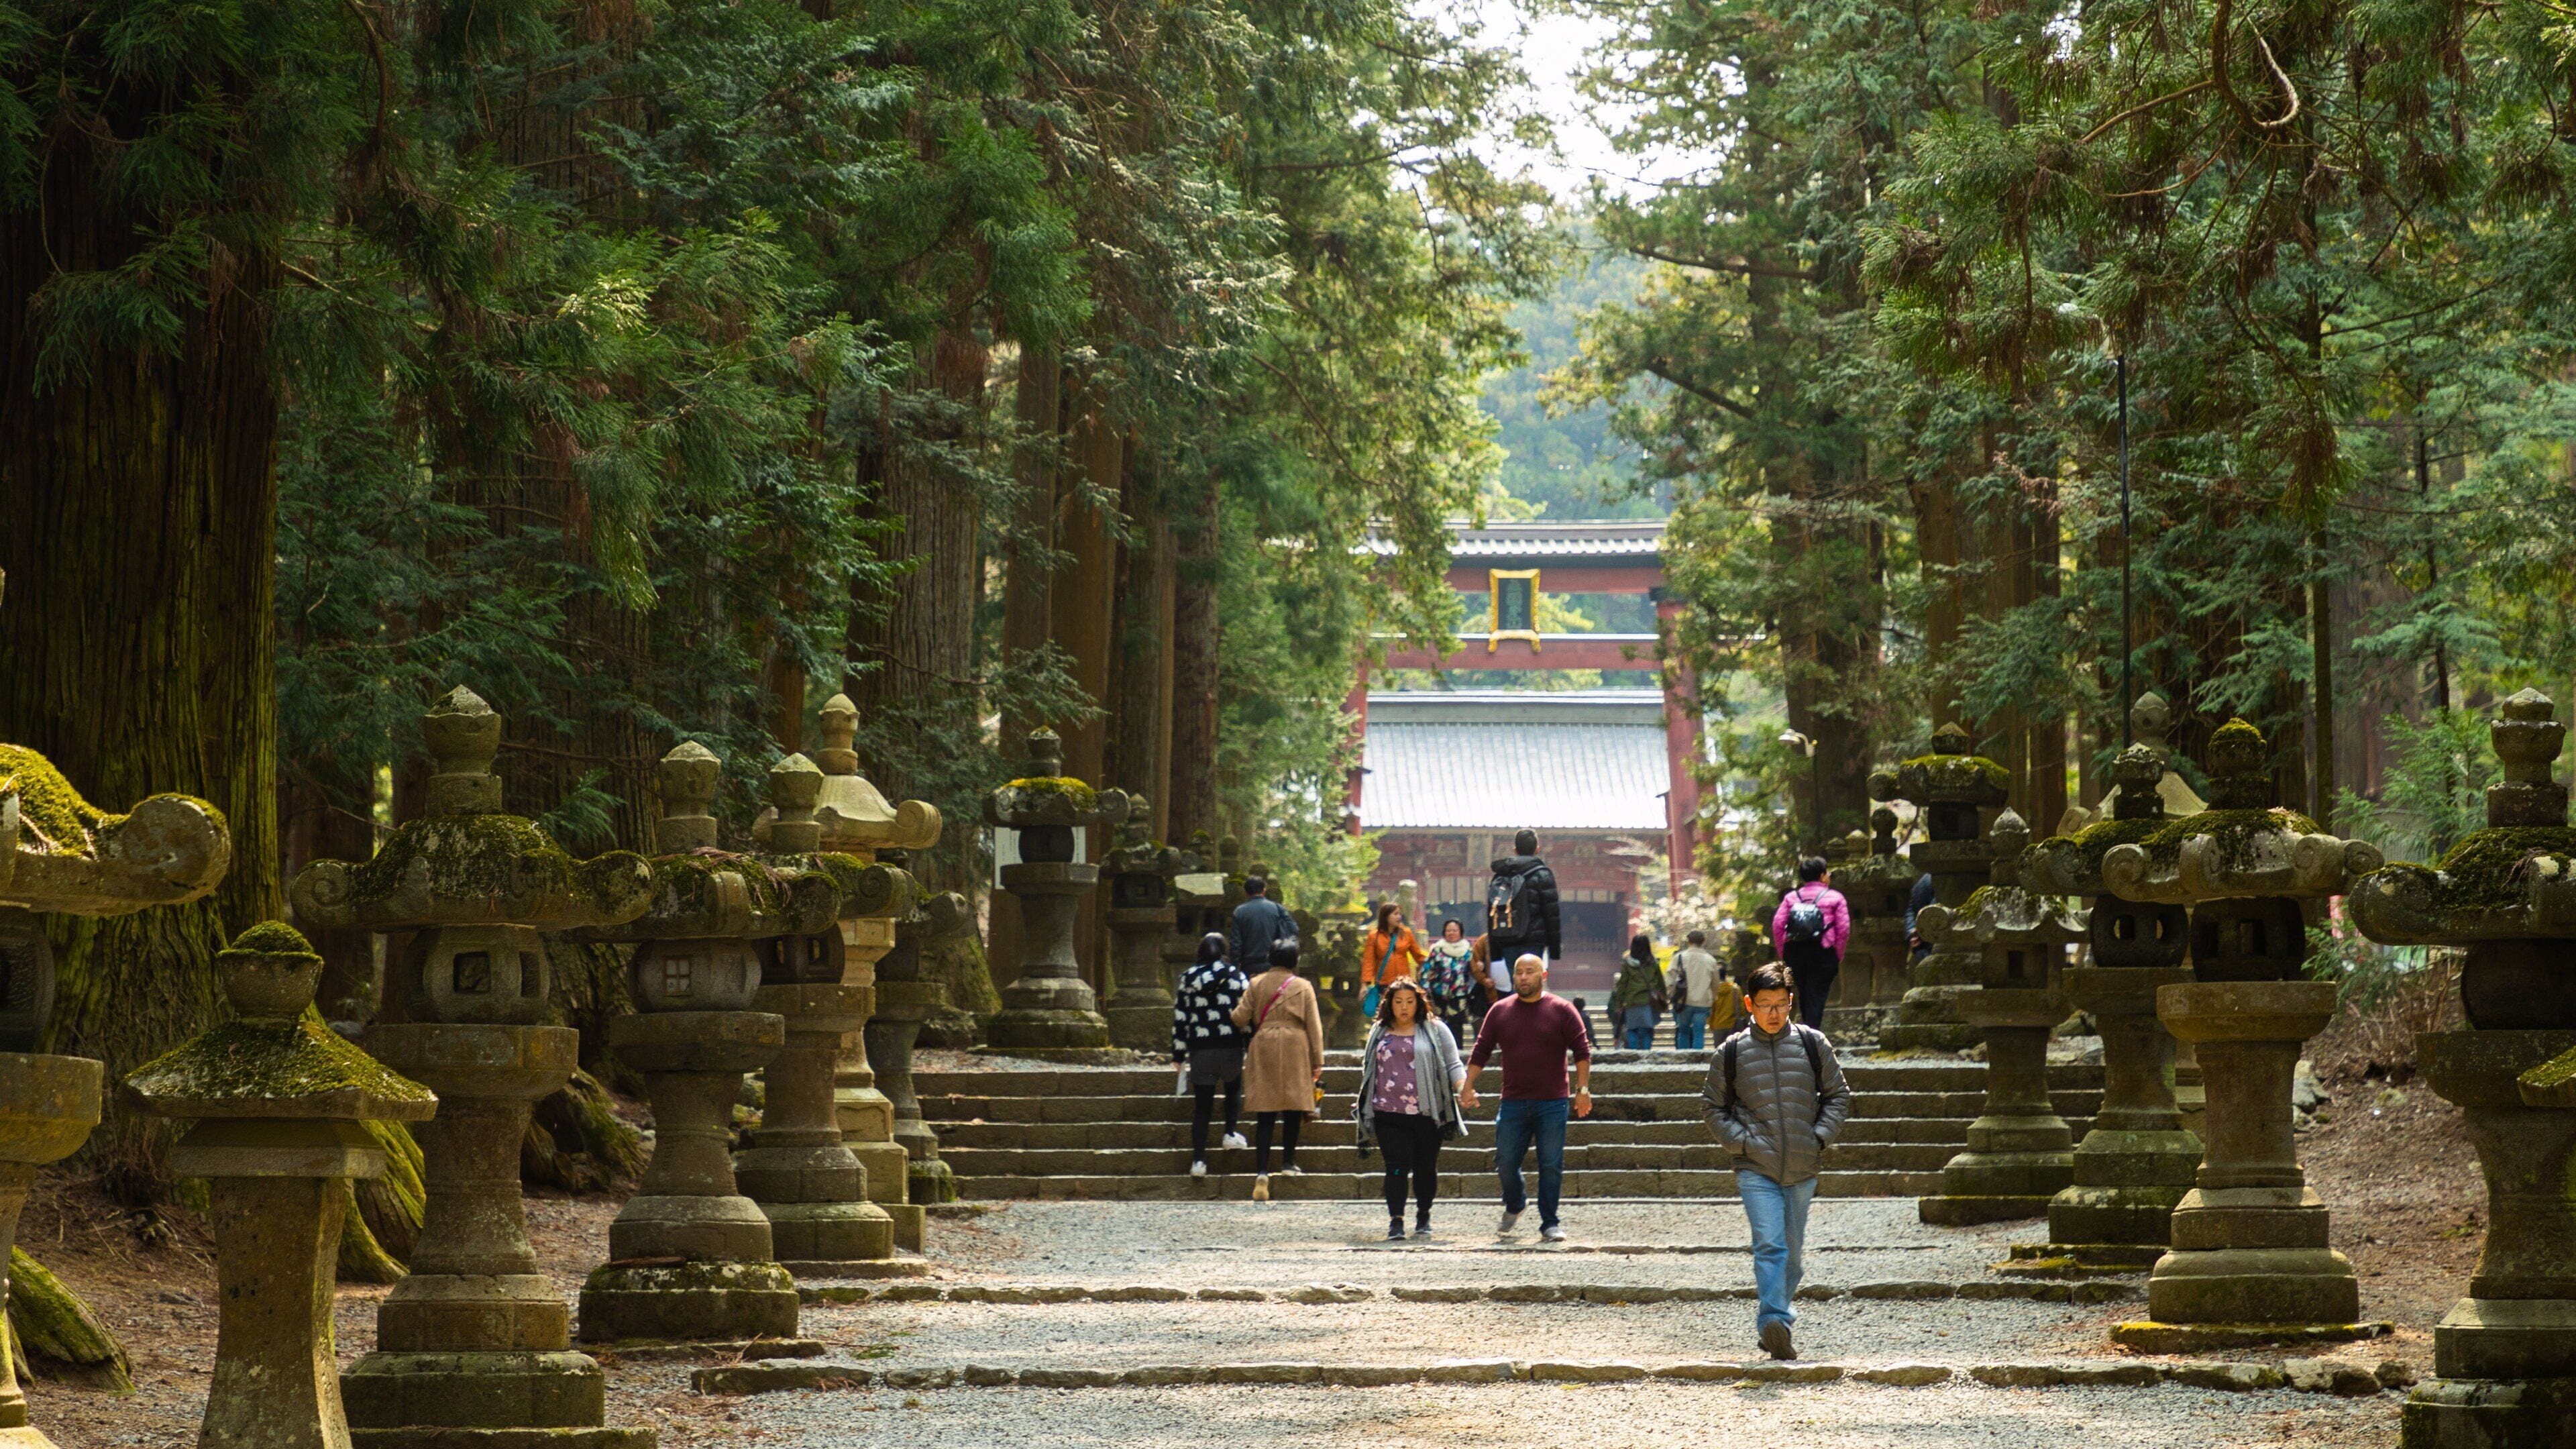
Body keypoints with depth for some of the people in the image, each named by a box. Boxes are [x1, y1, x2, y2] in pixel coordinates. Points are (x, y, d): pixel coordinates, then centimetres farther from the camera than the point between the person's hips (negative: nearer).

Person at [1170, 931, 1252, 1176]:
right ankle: (1231, 1133, 15)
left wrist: (1178, 1053, 8)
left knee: (1202, 1105, 4)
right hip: (1231, 1046, -1)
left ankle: (1199, 1160, -2)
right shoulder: (1237, 976, -1)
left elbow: (1180, 1017, 3)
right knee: (1234, 1088, 28)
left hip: (1200, 1049, 1)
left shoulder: (1188, 978, 3)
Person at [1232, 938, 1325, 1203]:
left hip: (1263, 1049, 1)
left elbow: (1240, 1017, -1)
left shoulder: (1256, 984, 4)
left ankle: (1262, 1172, -11)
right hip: (1295, 1051, -1)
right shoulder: (1303, 987, 1)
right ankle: (1288, 1161, 19)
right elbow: (1314, 1027, 0)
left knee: (1265, 1114, -1)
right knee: (1293, 1109, 14)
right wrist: (1317, 1061, 5)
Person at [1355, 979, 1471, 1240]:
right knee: (1396, 1167, -7)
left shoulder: (1435, 1030, 7)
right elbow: (1368, 1070, 24)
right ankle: (1395, 1221, -7)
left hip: (1426, 1113, -1)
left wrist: (1463, 1090, -13)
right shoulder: (1380, 1033, 15)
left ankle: (1423, 1217, 23)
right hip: (1389, 1114, 1)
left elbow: (1453, 1065, 4)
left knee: (1426, 1167, 6)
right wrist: (1364, 1107, 19)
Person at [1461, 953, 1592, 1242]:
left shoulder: (1561, 1010, 1)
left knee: (1551, 1166, -1)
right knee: (1505, 1163, 3)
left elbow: (1582, 1051, 1)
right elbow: (1481, 1051, 11)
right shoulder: (1500, 1011, 8)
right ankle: (1514, 1207, 30)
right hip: (1513, 1103, 2)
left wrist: (1583, 1089, -6)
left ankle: (1550, 1224, 7)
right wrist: (1469, 1085, 3)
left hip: (1552, 1103, -2)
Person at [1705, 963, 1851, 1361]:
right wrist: (1742, 1141, -4)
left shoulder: (1813, 1045, 4)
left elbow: (1838, 1096, 14)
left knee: (1793, 1250, 12)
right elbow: (1715, 1107, 10)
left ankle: (1780, 1312, 27)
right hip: (1756, 1170, -2)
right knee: (1769, 1246, -17)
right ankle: (1774, 1321, -26)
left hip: (1803, 1169, 3)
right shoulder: (1731, 1052, 2)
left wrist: (1821, 1135, -1)